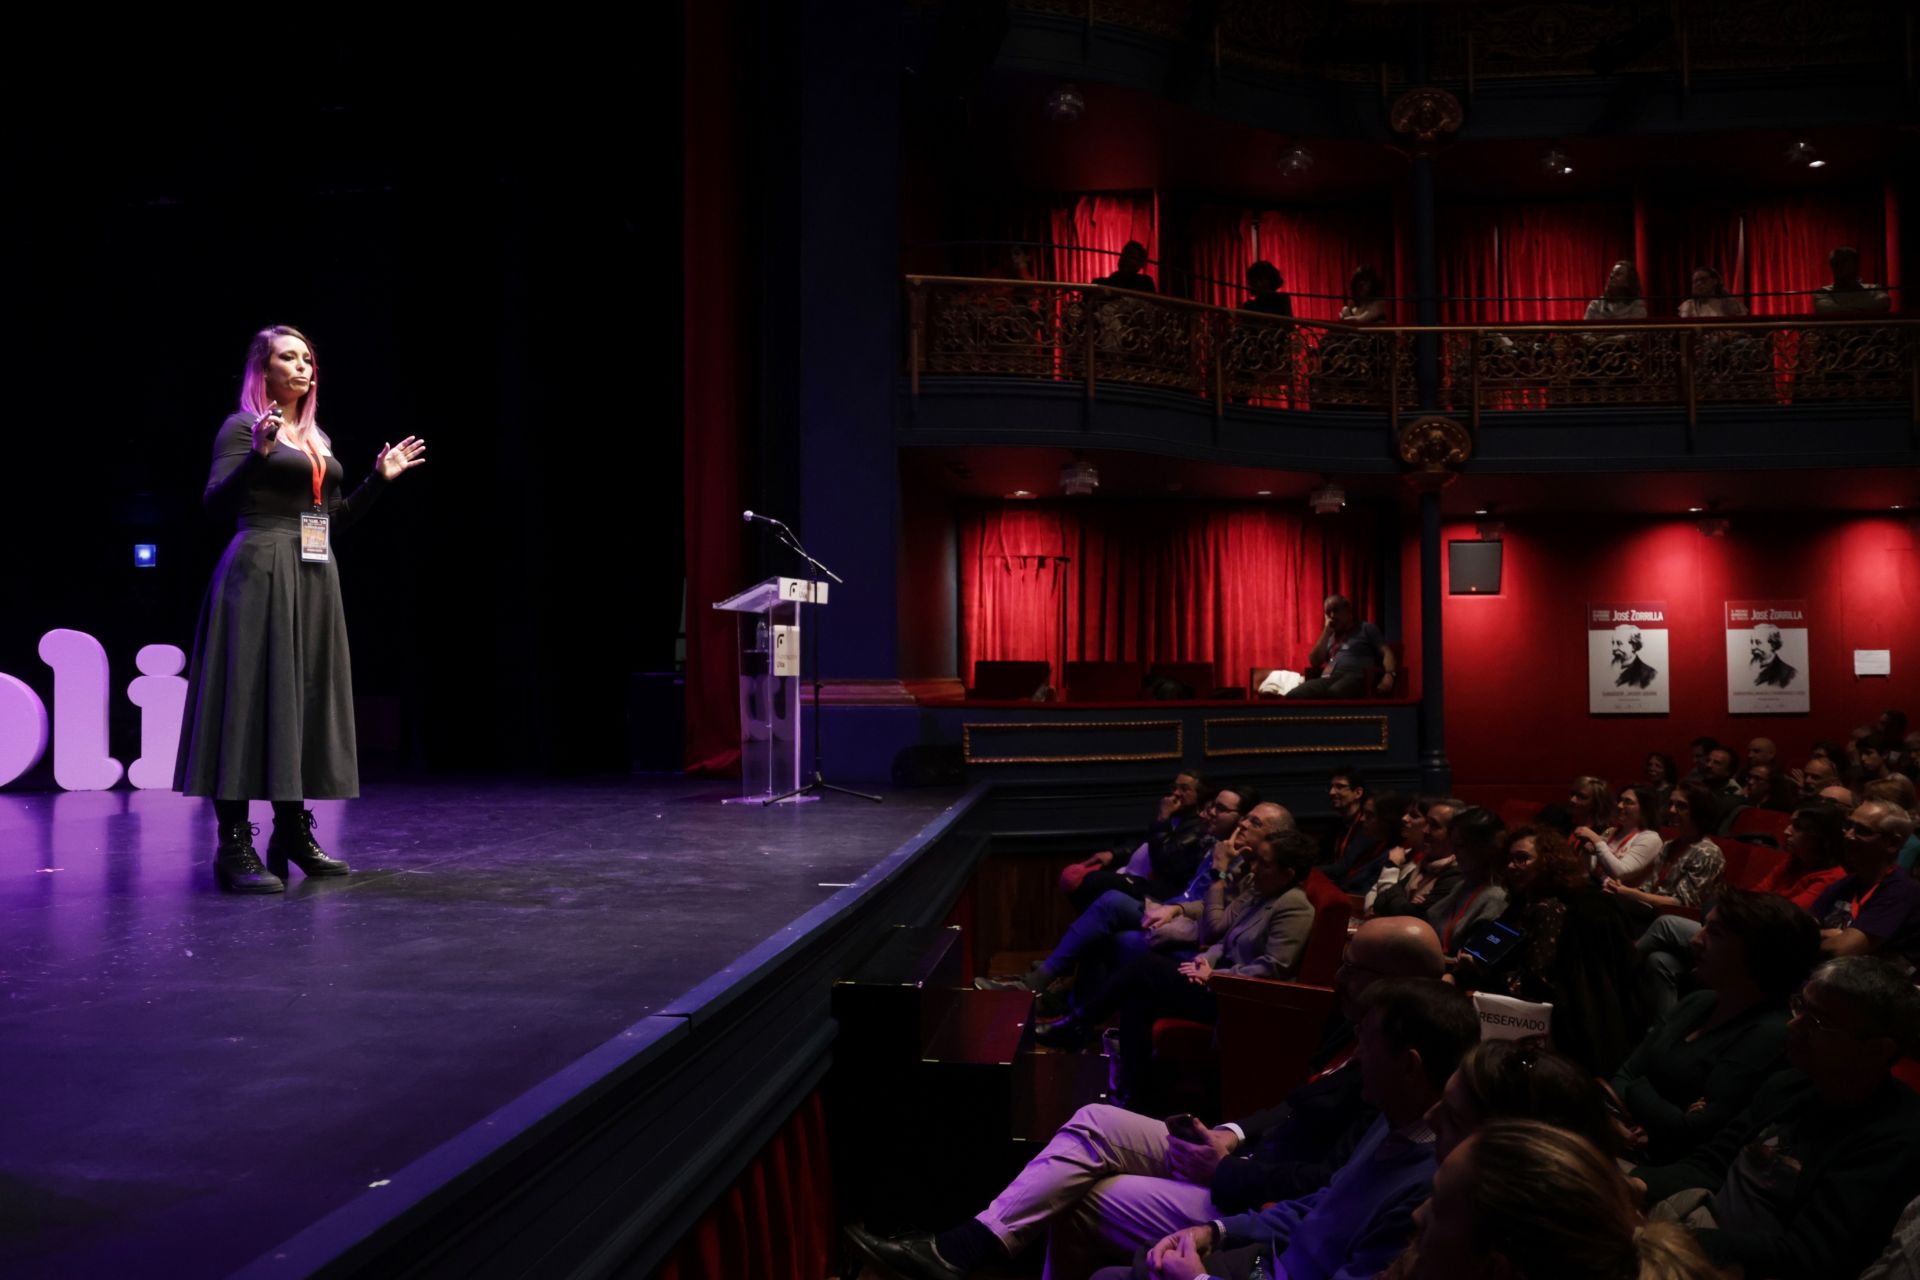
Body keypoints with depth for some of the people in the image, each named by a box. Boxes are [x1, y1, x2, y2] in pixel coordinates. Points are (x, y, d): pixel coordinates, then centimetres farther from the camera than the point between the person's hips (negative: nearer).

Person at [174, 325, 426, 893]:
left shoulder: (320, 440, 19)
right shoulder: (241, 426, -2)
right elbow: (217, 501, -13)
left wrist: (380, 478, 16)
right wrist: (258, 455, -26)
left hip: (314, 579, 8)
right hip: (260, 572, -8)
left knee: (305, 696, 8)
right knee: (252, 694, -10)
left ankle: (294, 831, 17)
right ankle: (234, 845, -10)